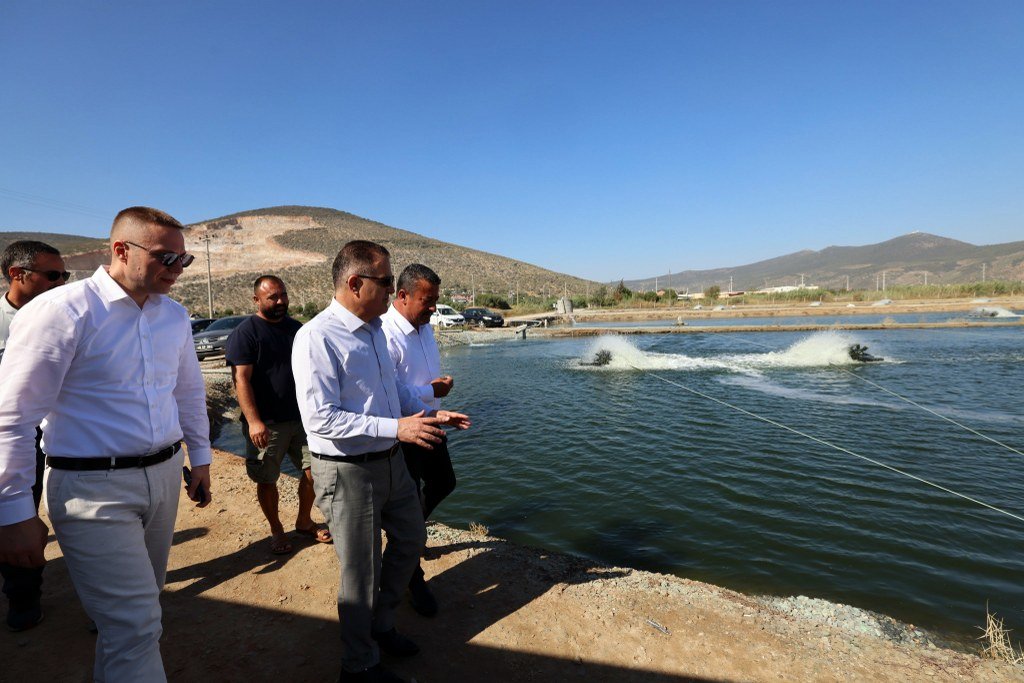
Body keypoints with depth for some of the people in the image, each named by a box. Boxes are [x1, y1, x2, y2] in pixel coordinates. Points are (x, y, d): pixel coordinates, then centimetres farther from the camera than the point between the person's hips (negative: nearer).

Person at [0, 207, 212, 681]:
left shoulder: (174, 315, 5)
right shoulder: (62, 310, -15)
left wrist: (199, 457, 17)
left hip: (164, 476, 6)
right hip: (94, 488, -6)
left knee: (139, 608, 22)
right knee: (135, 625, -5)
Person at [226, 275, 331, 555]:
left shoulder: (296, 328, 10)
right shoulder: (245, 333, -9)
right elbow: (241, 380, -15)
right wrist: (253, 421, -23)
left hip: (303, 418, 5)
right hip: (267, 424, -5)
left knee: (313, 471, 7)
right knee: (267, 480, 8)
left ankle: (304, 522, 29)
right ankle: (276, 530, 29)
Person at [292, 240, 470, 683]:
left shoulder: (374, 328, 6)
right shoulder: (317, 337, -22)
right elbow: (319, 418, -27)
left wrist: (429, 414, 3)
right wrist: (396, 427, -28)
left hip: (390, 462, 9)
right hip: (348, 472, -8)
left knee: (411, 540, 23)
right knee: (361, 571, 9)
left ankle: (380, 624, 46)